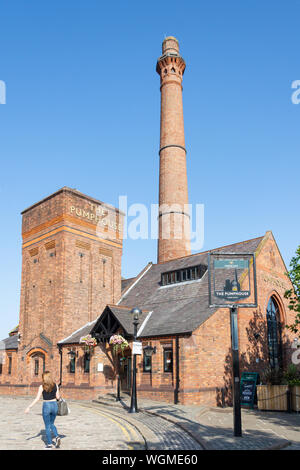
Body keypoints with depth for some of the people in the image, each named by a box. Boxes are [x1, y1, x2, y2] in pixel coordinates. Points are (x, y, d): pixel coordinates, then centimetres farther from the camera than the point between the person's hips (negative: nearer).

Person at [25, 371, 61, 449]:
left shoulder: (42, 387, -9)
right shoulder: (55, 385, 0)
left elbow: (37, 398, -11)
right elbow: (58, 397, 3)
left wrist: (29, 407, -7)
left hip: (46, 406, -3)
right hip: (54, 405, 4)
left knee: (47, 426, 10)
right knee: (52, 424, 23)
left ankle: (49, 444, 15)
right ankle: (57, 437, 2)